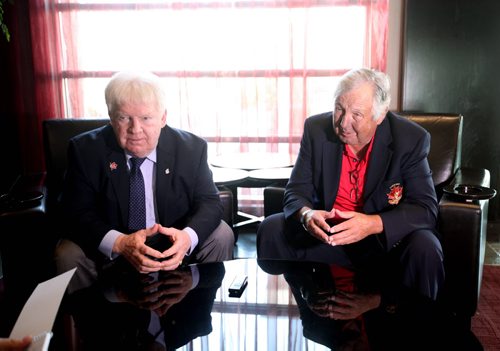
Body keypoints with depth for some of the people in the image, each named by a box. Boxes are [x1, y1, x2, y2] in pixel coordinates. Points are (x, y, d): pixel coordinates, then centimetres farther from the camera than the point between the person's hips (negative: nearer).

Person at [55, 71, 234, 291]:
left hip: (172, 248, 1)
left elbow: (209, 203, -11)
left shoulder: (191, 148, -12)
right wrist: (119, 243, -36)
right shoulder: (85, 149, -14)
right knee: (68, 255, -27)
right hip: (107, 252, -1)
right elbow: (78, 213, -15)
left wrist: (187, 236, -34)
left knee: (221, 235, -18)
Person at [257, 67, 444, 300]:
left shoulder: (412, 140, -13)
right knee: (271, 229, -16)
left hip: (386, 238, -2)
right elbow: (296, 191, -5)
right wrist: (306, 214, -30)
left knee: (425, 250, -31)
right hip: (326, 233, 3)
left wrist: (373, 224, -36)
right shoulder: (316, 128, -6)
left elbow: (425, 208, -17)